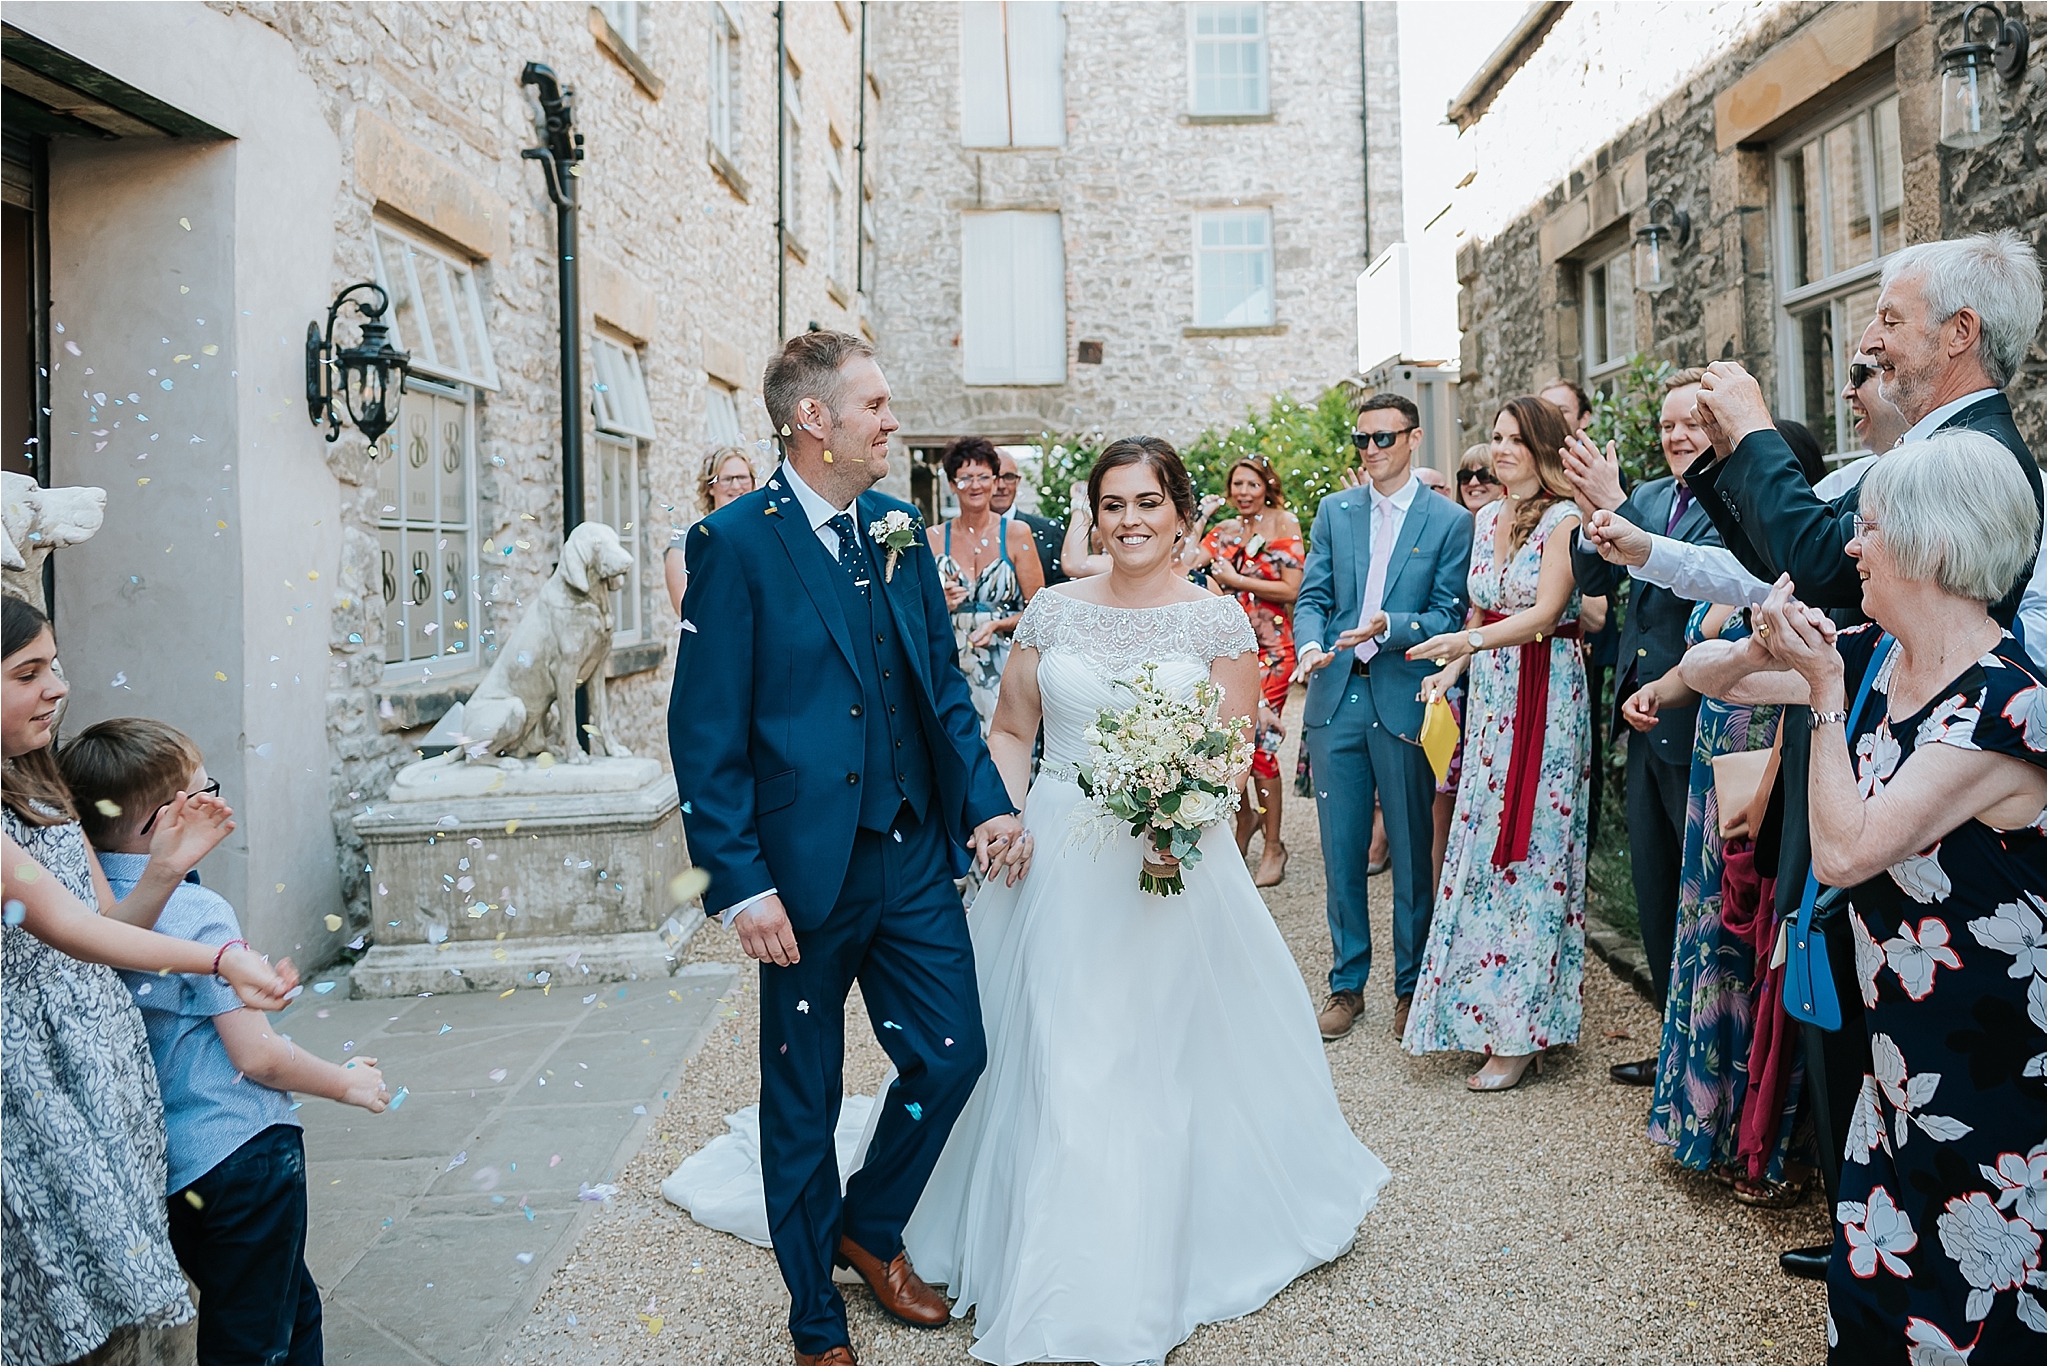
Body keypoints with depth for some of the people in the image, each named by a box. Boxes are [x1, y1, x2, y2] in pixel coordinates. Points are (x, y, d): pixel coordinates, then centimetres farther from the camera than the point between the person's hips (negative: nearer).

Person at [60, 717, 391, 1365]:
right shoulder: (199, 914, -20)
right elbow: (257, 1057, -19)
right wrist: (348, 1082, -4)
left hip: (166, 1161, 8)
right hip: (241, 1152, -8)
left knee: (294, 1309, 23)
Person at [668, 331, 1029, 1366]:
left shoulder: (898, 528, 7)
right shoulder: (735, 542, -12)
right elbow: (705, 732, -13)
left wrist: (986, 802, 2)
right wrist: (739, 884, -16)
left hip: (915, 855, 5)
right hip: (807, 872, -5)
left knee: (952, 1055, 9)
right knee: (803, 1098, 11)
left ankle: (869, 1226, 38)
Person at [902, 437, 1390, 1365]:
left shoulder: (1218, 621, 0)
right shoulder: (1053, 611, 4)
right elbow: (1009, 731, 10)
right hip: (1057, 862, 2)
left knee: (1164, 1061, 6)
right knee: (1053, 1061, 6)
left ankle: (1146, 1271, 26)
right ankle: (1052, 1280, 24)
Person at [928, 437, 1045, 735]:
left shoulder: (1017, 534, 1)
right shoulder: (933, 538, 6)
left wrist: (997, 624, -14)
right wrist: (941, 605, -9)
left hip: (1004, 666, -1)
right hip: (951, 668, 1)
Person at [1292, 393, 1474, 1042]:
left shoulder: (1451, 521, 0)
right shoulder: (1333, 511, 10)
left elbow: (1449, 616, -4)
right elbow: (1312, 597, 6)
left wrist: (1389, 626, -21)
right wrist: (1310, 645, -15)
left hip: (1405, 701, -3)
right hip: (1336, 698, 3)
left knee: (1412, 853, 7)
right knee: (1341, 852, 8)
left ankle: (1411, 984, 22)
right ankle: (1347, 983, 21)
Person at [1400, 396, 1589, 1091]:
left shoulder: (1564, 519, -8)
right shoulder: (1486, 517, 13)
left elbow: (1544, 612, -17)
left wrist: (1468, 641, -29)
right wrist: (1451, 668, 6)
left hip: (1545, 694, -7)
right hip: (1489, 695, 7)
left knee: (1527, 845, -3)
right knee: (1482, 843, 6)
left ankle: (1519, 1031, 5)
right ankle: (1488, 1011, 16)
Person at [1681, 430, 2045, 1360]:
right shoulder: (1872, 659, -1)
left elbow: (1843, 852, -26)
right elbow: (1705, 676, 7)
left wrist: (1825, 692, -22)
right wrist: (1760, 653, -15)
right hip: (1903, 1051, 7)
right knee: (1870, 1285, 19)